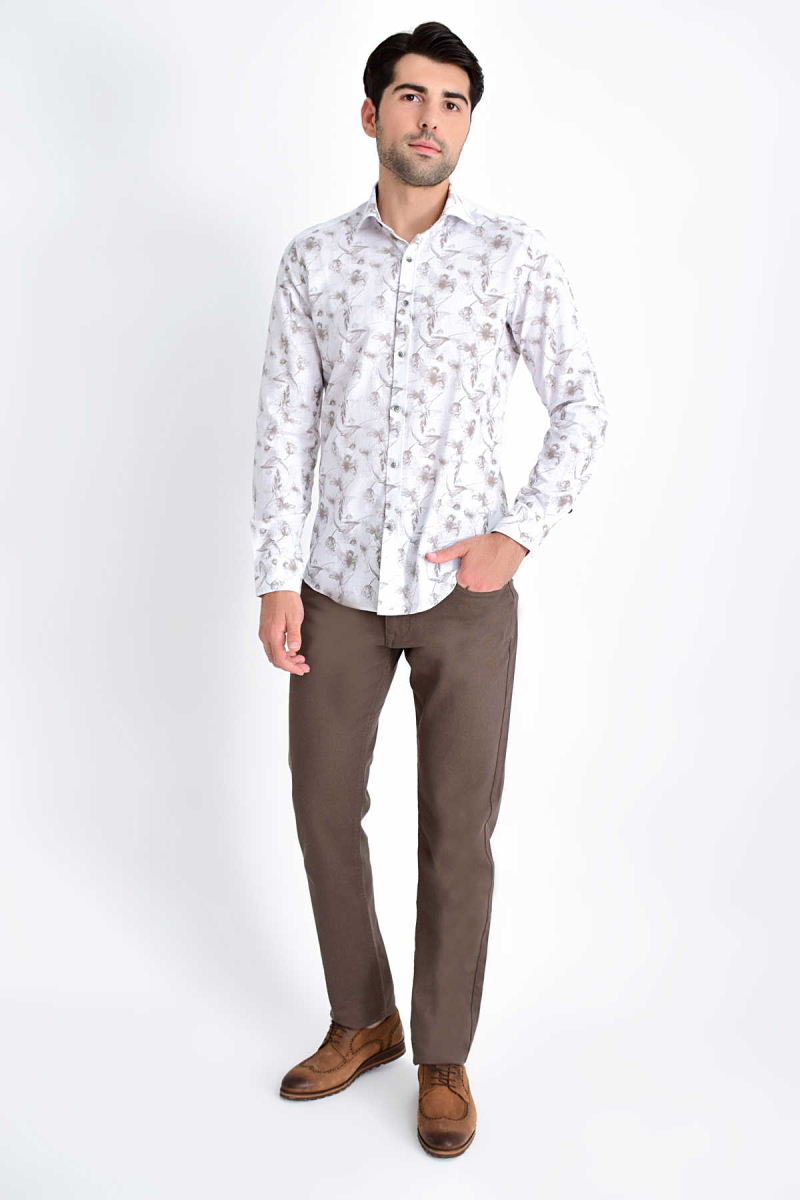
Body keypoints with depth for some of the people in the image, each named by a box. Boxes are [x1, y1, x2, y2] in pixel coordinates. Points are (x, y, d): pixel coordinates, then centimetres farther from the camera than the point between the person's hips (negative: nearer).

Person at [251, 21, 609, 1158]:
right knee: (325, 808, 11)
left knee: (458, 834, 5)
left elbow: (583, 404, 2)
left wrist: (519, 535, -8)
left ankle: (444, 1056, 26)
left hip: (464, 591, -2)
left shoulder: (513, 255, -1)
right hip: (340, 589, 2)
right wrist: (276, 581, -2)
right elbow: (284, 427, 3)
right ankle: (362, 1020, 34)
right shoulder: (313, 259, 3)